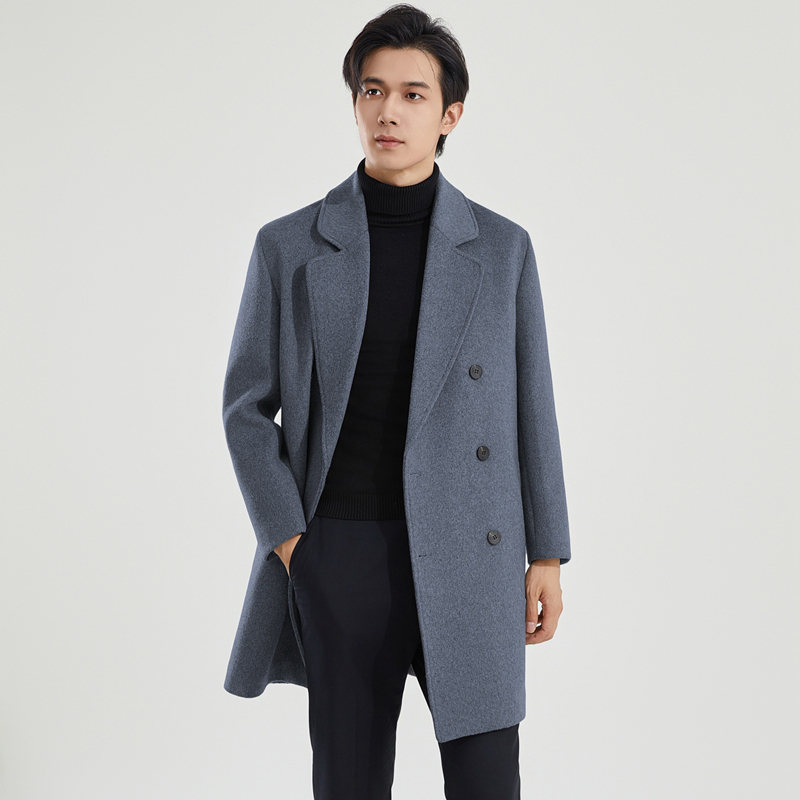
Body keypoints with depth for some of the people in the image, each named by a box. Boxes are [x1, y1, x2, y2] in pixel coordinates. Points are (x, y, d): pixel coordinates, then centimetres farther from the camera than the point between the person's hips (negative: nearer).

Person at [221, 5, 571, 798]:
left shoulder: (502, 247, 2)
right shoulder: (288, 246, 0)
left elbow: (529, 405, 5)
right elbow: (247, 405, 4)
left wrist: (547, 555, 2)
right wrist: (287, 542, -7)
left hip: (466, 553, 1)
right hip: (341, 553, 0)